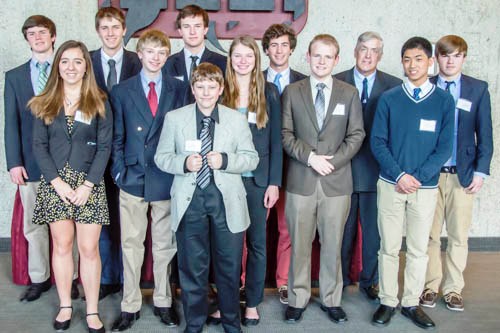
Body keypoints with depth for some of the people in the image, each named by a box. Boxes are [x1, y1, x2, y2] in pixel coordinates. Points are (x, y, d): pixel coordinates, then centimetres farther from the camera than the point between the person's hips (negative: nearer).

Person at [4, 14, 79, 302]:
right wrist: (14, 162, -2)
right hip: (31, 163, 2)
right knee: (34, 225, 9)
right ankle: (39, 279, 22)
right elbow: (11, 123, 7)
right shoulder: (14, 76, 10)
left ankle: (69, 278, 17)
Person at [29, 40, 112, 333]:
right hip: (54, 182, 2)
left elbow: (105, 147, -2)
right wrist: (57, 182, -9)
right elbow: (39, 145, 3)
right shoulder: (45, 103, 7)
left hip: (89, 183, -1)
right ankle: (65, 306, 22)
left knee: (89, 249, 0)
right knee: (61, 245, 8)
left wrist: (87, 185, -11)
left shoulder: (99, 103, 2)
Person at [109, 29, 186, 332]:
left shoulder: (179, 90, 4)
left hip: (167, 179, 0)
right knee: (131, 244, 7)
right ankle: (130, 306, 19)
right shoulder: (122, 91, 5)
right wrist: (119, 172, -2)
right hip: (133, 178, 1)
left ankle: (163, 302, 25)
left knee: (165, 244, 10)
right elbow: (117, 137, 5)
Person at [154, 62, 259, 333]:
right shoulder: (174, 118, 4)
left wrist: (225, 160, -15)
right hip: (190, 199, 0)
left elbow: (251, 158, 3)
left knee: (230, 266, 10)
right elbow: (161, 157, 4)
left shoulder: (237, 119, 4)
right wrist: (184, 163, -16)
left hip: (226, 199, 0)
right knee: (192, 267, 10)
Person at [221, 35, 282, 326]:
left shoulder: (269, 92, 3)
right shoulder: (220, 91, 3)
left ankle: (252, 303, 21)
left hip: (258, 179, 0)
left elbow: (276, 141, 2)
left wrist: (274, 182, -4)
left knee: (257, 242, 7)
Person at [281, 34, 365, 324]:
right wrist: (310, 157, -12)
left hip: (337, 181, 1)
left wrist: (332, 161, -9)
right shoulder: (292, 92, 6)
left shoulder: (350, 93, 7)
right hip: (301, 180, 0)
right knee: (300, 243, 7)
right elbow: (286, 134, 1)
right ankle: (298, 299, 21)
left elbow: (356, 135, 4)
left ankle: (332, 300, 24)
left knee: (333, 244, 9)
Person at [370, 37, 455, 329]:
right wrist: (399, 176, -13)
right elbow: (377, 141, -2)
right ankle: (388, 302, 20)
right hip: (390, 185, 0)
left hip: (426, 187, 1)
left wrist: (418, 178, -12)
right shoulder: (389, 99, 1)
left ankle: (411, 303, 22)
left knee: (419, 249, 9)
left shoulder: (444, 101, 1)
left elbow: (444, 147, -2)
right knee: (389, 248, 6)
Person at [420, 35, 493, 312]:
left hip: (463, 173, 1)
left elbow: (484, 134, 4)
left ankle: (453, 288, 20)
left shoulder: (478, 89, 4)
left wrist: (480, 171, -2)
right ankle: (430, 285, 20)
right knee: (429, 234, 6)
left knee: (458, 235, 7)